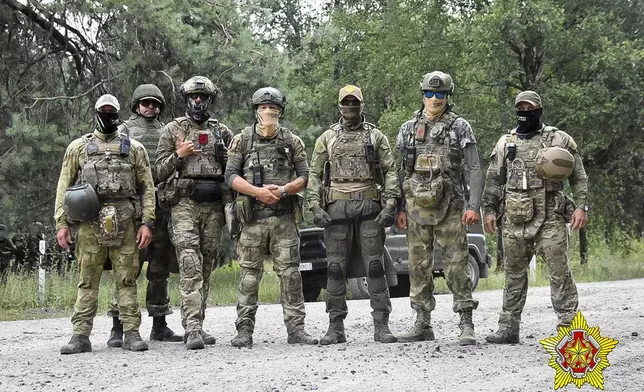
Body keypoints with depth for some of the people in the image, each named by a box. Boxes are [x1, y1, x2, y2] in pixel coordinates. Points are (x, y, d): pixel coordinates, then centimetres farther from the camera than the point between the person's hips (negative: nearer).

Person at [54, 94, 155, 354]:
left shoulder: (134, 148, 12)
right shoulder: (78, 147, 12)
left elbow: (147, 187, 9)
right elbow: (64, 186, 10)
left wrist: (147, 222, -1)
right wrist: (61, 223, 1)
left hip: (123, 222, 0)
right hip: (89, 222, 0)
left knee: (127, 280, 0)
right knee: (88, 281, 1)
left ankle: (132, 333, 3)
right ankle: (81, 336, 2)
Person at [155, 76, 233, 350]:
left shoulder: (222, 132, 15)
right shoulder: (173, 130, 7)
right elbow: (160, 171, 6)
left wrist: (225, 156, -2)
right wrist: (179, 155, -11)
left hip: (213, 206, 4)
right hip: (184, 203, -4)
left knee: (206, 267, 6)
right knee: (190, 265, -16)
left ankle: (196, 326, 13)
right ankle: (192, 328, -22)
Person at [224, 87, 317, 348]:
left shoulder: (292, 142, 10)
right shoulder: (242, 140, 6)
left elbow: (304, 176, 6)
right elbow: (231, 176, -1)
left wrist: (283, 190, -13)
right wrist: (258, 191, -15)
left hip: (285, 217, 1)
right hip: (253, 218, -1)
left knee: (290, 273, 0)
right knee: (249, 275, 0)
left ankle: (296, 329, 3)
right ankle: (245, 331, 4)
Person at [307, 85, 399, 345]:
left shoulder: (376, 137, 10)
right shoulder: (327, 138, 12)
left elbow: (390, 171, 5)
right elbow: (315, 174, 10)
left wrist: (390, 204, -7)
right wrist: (315, 205, -3)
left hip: (369, 206, -1)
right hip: (337, 207, 1)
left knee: (375, 267, -2)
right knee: (336, 269, 1)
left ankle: (381, 326, 0)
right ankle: (336, 327, 6)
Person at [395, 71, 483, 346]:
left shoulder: (460, 127, 2)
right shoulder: (408, 129, 12)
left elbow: (473, 170, -3)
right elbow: (401, 172, 14)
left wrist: (473, 206, -13)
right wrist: (399, 208, 7)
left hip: (450, 208, -4)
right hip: (417, 208, 4)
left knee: (457, 266, -6)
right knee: (419, 266, 6)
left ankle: (466, 325, -5)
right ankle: (423, 325, 13)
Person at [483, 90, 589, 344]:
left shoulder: (559, 140, 5)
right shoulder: (505, 143, 14)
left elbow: (578, 176, 4)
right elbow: (493, 180, 17)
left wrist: (581, 206, -7)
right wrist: (489, 210, 8)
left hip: (551, 220, -3)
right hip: (515, 220, 3)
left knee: (559, 272, -7)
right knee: (514, 275, 8)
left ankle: (569, 325, -5)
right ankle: (508, 328, 13)